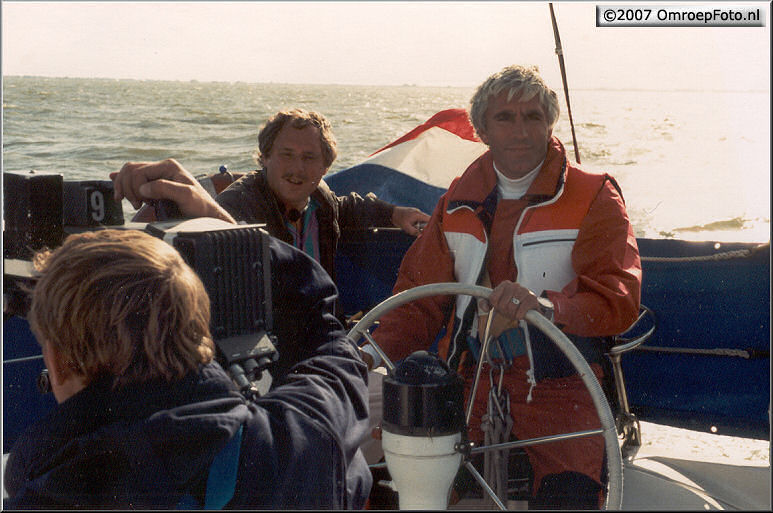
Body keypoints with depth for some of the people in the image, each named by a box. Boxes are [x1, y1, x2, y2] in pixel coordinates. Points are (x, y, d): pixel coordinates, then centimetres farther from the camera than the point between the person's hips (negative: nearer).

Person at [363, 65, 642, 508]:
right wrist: (374, 352, -4)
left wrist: (547, 305, -32)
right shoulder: (459, 201, 13)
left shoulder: (593, 198, 0)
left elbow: (620, 300, -12)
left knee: (570, 496, -28)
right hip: (470, 376, 4)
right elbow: (421, 296, 15)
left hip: (557, 383, -3)